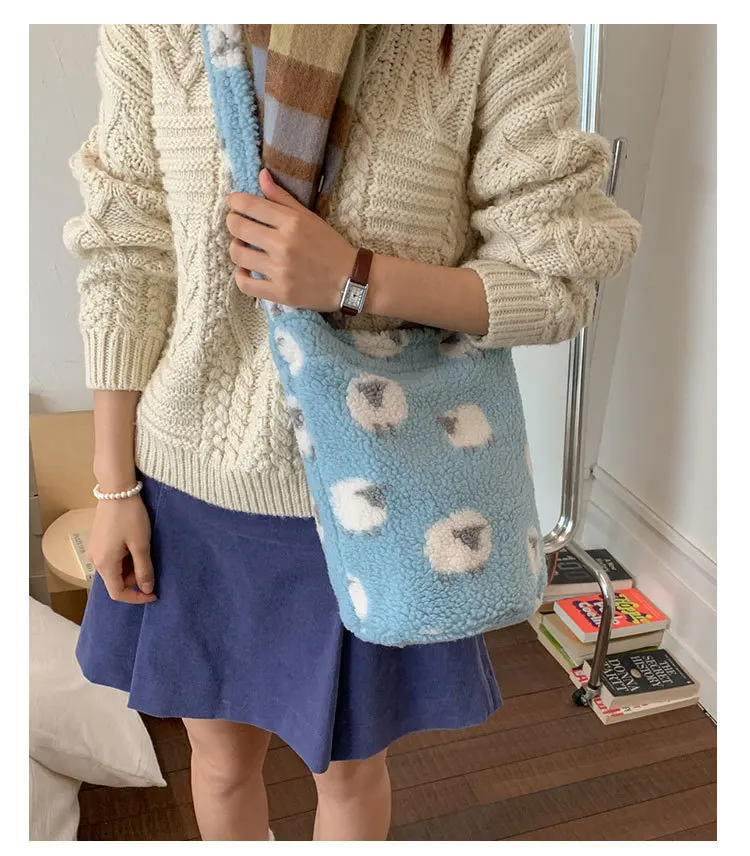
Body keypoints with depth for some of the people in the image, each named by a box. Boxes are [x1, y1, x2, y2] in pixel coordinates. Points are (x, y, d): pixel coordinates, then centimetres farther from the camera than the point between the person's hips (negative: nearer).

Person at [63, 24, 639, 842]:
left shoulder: (504, 29, -14)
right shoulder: (153, 27, -8)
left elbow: (555, 283, -11)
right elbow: (127, 260, -3)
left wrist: (352, 278, -27)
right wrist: (114, 485, 0)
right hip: (194, 480, 2)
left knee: (349, 764, 22)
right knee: (221, 752, 24)